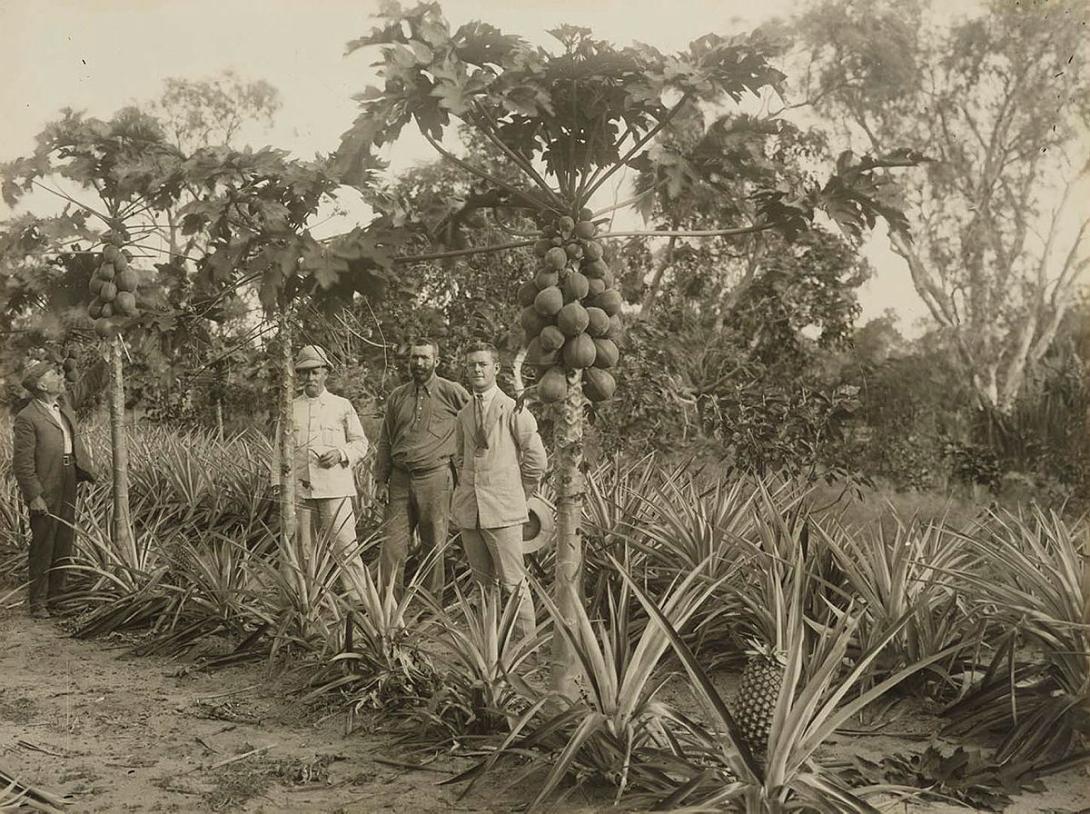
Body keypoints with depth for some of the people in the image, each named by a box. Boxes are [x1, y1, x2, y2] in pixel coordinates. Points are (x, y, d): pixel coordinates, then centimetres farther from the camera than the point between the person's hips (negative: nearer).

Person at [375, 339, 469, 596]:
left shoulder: (452, 392, -1)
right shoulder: (397, 397, 13)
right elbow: (385, 441, 16)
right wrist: (381, 480, 9)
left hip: (435, 478, -3)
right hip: (400, 479, 4)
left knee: (434, 546, 4)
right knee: (392, 545, -1)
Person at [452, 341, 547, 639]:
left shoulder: (513, 410, -5)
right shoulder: (464, 414, 13)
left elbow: (537, 459, -4)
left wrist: (519, 495, 1)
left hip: (502, 510, -6)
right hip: (468, 510, 6)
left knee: (513, 582, -6)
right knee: (483, 581, 12)